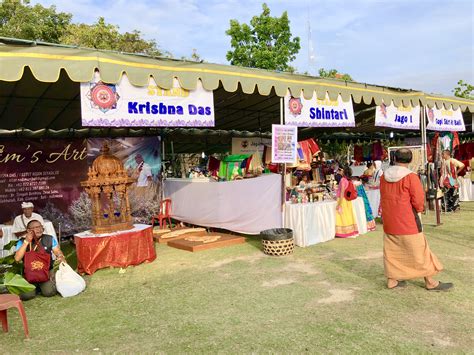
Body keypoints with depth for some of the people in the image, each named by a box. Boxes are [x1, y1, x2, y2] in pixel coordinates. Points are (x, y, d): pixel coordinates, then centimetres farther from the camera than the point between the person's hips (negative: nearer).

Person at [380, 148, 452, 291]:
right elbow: (418, 200, -14)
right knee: (419, 251, 7)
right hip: (407, 221, -5)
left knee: (392, 250, 13)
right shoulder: (411, 177, -16)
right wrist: (419, 209, 5)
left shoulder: (384, 177, 1)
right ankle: (430, 282, 18)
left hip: (389, 220, 6)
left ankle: (392, 280, 20)